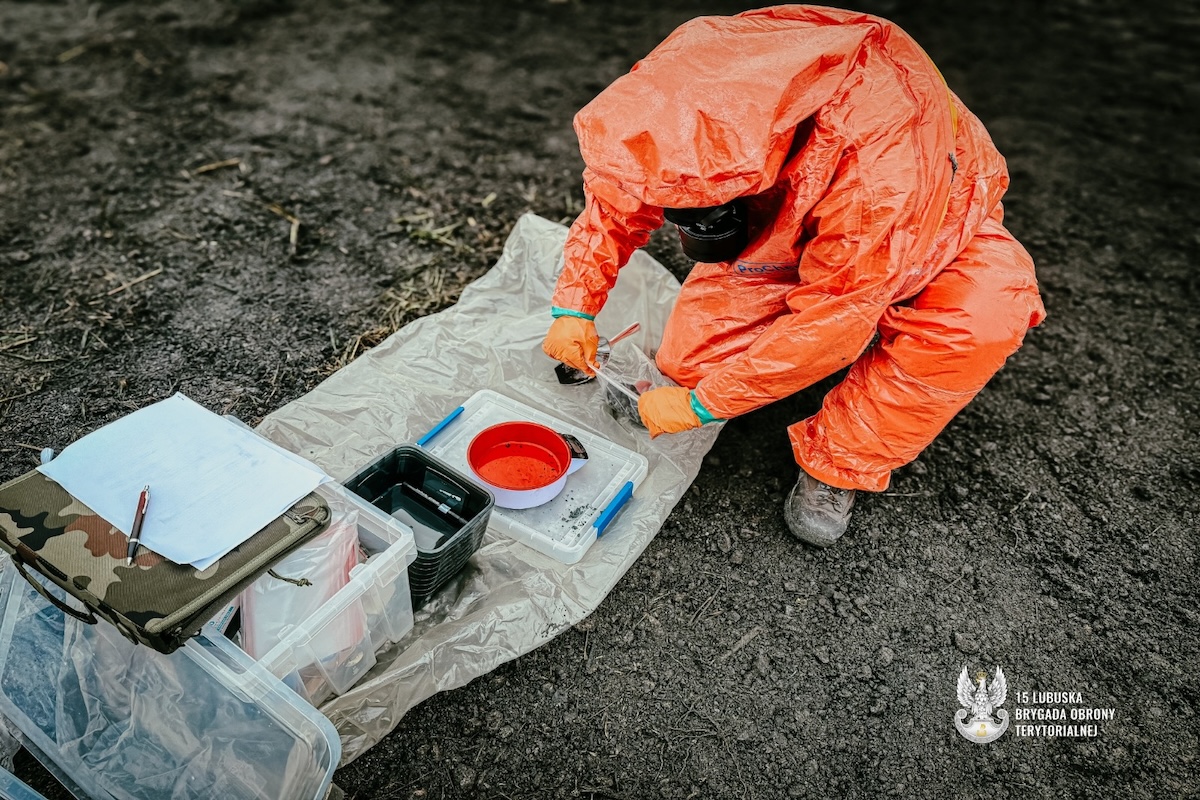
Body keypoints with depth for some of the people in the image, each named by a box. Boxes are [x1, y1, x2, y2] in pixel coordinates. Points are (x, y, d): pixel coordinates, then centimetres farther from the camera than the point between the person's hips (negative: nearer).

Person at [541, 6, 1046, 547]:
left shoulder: (881, 158, -45)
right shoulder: (686, 111, -29)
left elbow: (835, 316, -38)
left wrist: (701, 406, -32)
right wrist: (574, 307, -19)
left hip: (930, 226, -3)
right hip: (786, 238, 4)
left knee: (980, 319, -35)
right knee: (690, 357, -12)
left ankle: (836, 467, -16)